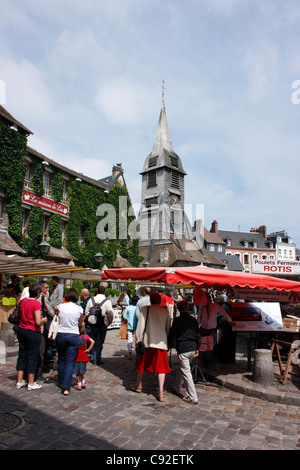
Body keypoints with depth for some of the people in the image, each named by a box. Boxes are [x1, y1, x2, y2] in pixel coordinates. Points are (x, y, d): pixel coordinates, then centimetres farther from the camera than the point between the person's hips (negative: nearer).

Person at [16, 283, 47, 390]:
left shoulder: (24, 301, 3)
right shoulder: (36, 303, -18)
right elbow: (38, 322, -23)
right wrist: (43, 320, -2)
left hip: (21, 330, 7)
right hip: (33, 332, -7)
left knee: (22, 356, 15)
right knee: (32, 357, 4)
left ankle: (20, 381, 24)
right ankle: (31, 383, 13)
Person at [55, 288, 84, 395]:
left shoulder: (60, 307, -4)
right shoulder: (79, 308, -5)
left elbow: (59, 319, 10)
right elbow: (80, 324, 5)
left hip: (61, 335, 2)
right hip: (74, 336, -1)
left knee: (61, 360, 18)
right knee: (70, 362, 3)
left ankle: (61, 383, 31)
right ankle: (66, 387, -1)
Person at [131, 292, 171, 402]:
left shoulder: (145, 309, -3)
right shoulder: (165, 311, 4)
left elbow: (141, 325, -6)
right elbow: (168, 328, 11)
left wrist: (138, 340, 0)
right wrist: (167, 341, 22)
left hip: (147, 342, -1)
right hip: (162, 342, 1)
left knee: (142, 363, 18)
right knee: (161, 367, 7)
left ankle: (138, 386, 35)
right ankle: (161, 392, 2)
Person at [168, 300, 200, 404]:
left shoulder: (177, 320, -10)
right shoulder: (193, 320, 5)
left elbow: (172, 335, -8)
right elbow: (198, 335, 11)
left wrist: (169, 347, 3)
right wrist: (197, 348, 21)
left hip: (182, 349, -6)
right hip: (192, 348, 6)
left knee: (186, 372, 0)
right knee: (181, 368, 22)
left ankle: (193, 397, 2)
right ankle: (177, 389, 37)